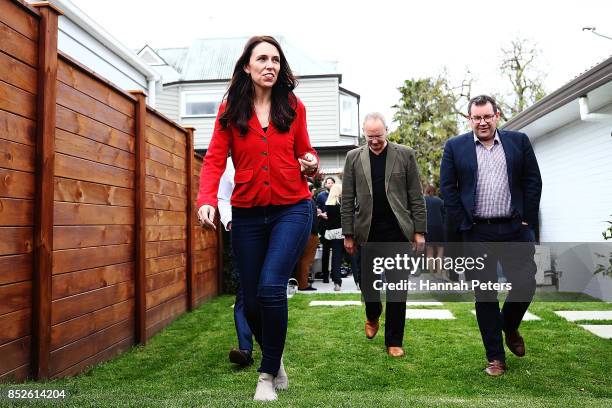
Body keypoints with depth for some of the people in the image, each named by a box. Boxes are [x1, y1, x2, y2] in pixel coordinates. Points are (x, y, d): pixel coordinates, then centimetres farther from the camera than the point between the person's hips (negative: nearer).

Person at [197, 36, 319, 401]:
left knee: (271, 288, -18)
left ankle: (268, 374, 7)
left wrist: (311, 163, -9)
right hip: (247, 214, 2)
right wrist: (207, 199, -23)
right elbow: (215, 159, -6)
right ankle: (275, 360, 37)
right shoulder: (230, 110, 2)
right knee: (252, 300, 7)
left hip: (292, 210, -1)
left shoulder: (293, 107, 4)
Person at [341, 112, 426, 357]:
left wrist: (419, 231, -3)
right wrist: (348, 234, 1)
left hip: (398, 231, -1)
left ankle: (394, 341, 18)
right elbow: (347, 200, 4)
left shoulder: (405, 155, 3)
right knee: (368, 282, 7)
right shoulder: (354, 157, 5)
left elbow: (416, 197, 2)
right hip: (368, 232, 1)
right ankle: (373, 316, 40)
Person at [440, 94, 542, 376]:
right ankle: (495, 357, 19)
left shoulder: (519, 141, 7)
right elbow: (447, 188, 1)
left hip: (515, 228, 1)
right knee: (484, 295, 5)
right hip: (477, 232, -1)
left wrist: (527, 220, -1)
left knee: (526, 284, 0)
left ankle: (510, 328, 33)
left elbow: (533, 181, 6)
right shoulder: (455, 147, 3)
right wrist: (463, 225, -4)